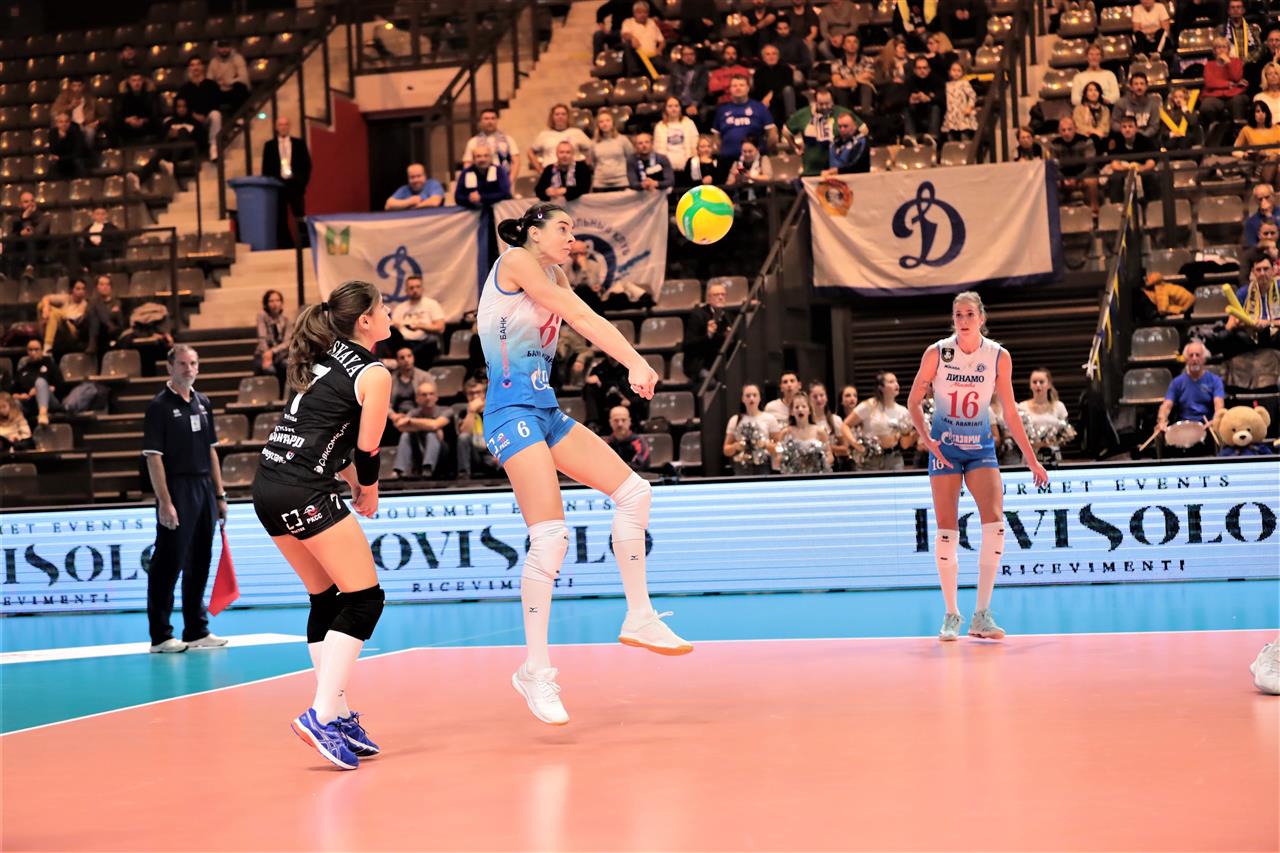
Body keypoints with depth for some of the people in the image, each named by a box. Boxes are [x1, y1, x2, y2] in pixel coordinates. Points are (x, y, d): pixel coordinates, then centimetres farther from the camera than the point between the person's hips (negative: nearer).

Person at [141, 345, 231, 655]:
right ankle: (161, 636, -1)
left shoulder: (203, 403, 12)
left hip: (204, 490, 7)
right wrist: (164, 502, -19)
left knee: (199, 564, 12)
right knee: (168, 565, -5)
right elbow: (153, 457, -13)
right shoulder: (159, 406, -9)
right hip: (176, 491, -7)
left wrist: (220, 495, 14)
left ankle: (196, 631, 21)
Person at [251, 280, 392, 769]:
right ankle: (323, 715, -11)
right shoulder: (374, 374, -5)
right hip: (305, 495, -9)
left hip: (269, 487, 9)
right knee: (364, 599, -3)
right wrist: (368, 491, 16)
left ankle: (338, 716, 18)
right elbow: (366, 451, -3)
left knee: (326, 601, 17)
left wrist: (353, 481, 18)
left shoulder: (323, 359, 19)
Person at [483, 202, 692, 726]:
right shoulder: (516, 260, -6)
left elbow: (585, 320, 4)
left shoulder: (554, 276, 20)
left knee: (633, 492, 7)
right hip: (512, 411, -9)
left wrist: (635, 362, -13)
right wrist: (634, 362, -20)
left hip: (545, 410, 9)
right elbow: (579, 315, -14)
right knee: (550, 537, -16)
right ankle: (535, 670, -8)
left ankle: (639, 618, 16)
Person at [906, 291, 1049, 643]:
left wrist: (1031, 458, 4)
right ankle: (951, 615, 9)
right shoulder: (937, 353, -7)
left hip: (980, 448, 1)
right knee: (946, 531, -3)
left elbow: (1010, 411, 4)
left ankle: (981, 614, -9)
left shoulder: (998, 356, -4)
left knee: (995, 523, -16)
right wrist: (927, 439, -13)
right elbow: (914, 402, 1)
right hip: (945, 448, -1)